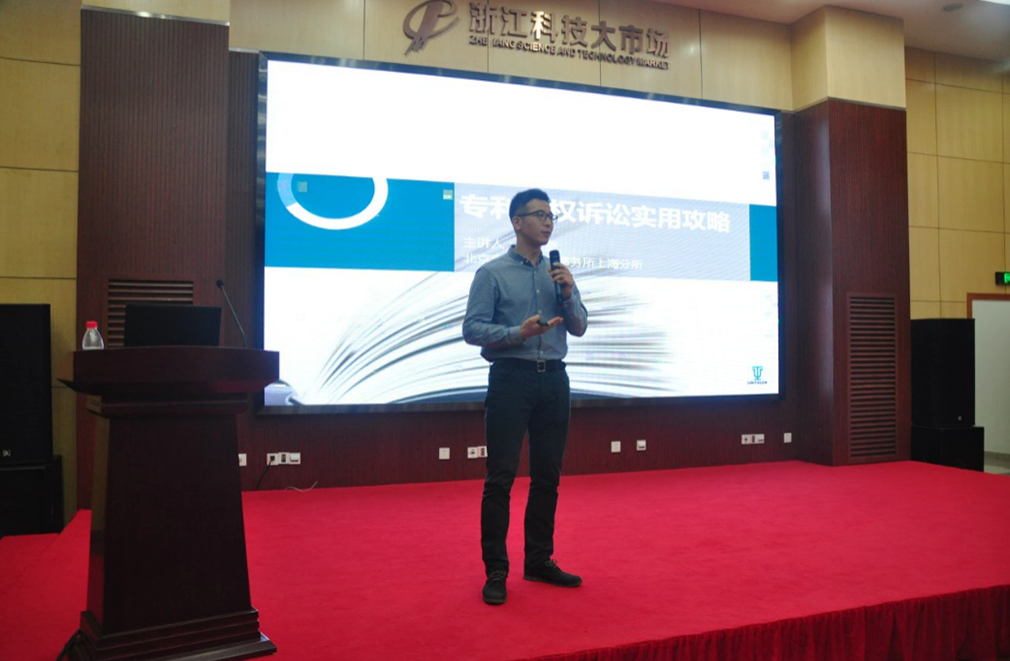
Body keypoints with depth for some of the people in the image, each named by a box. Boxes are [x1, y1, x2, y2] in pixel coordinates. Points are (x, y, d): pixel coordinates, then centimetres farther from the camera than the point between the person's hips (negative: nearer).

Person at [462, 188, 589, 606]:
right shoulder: (492, 273, -1)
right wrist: (517, 333, -21)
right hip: (511, 378, -5)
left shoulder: (559, 272, 13)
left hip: (554, 380, 5)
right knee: (500, 478, -4)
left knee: (548, 476, 10)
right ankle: (495, 571, 6)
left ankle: (539, 561, 23)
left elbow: (579, 328, 10)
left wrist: (568, 294, -7)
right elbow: (472, 329, -8)